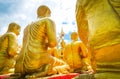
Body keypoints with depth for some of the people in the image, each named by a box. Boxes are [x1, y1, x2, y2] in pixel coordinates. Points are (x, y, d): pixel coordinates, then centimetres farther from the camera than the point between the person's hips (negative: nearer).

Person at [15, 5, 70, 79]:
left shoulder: (27, 27, 26)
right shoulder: (48, 20, 4)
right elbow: (53, 43, -10)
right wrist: (47, 43, 14)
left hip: (21, 66, 8)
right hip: (39, 61, -7)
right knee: (66, 67, 18)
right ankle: (44, 73, -10)